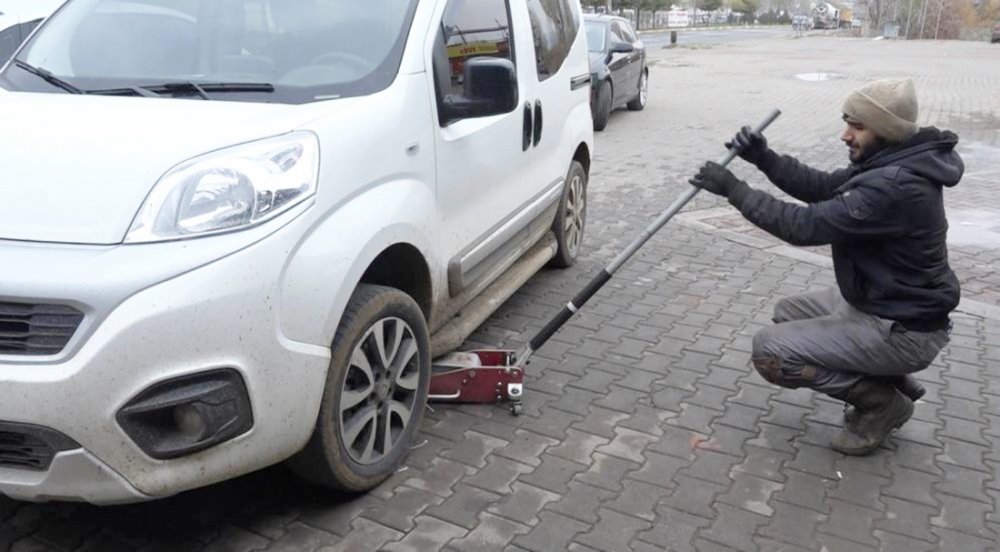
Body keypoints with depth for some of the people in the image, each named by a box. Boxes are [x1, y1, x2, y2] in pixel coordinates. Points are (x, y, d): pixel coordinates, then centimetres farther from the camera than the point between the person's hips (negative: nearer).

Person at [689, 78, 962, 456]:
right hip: (876, 302, 10)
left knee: (770, 352, -14)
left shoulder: (895, 186, -30)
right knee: (788, 314, 22)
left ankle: (882, 401, 2)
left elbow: (806, 225, -29)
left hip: (901, 330, -10)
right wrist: (764, 159, -9)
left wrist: (733, 189, -23)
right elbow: (823, 187, 6)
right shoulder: (890, 164, 1)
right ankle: (889, 379, 18)